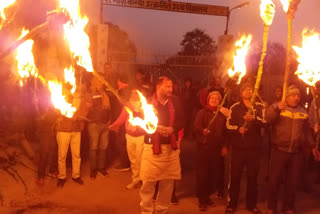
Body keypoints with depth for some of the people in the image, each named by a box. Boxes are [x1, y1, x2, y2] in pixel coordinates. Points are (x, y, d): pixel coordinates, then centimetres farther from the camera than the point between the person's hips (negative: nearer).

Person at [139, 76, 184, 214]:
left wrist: (172, 128, -13)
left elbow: (181, 121, 6)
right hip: (152, 147, -3)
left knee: (168, 182, 11)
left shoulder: (174, 103, 7)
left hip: (171, 147, 4)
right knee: (148, 183, -1)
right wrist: (156, 127, -19)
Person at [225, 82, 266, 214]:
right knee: (235, 175, 3)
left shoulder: (260, 107, 5)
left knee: (252, 176, 10)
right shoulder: (235, 107, 3)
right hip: (238, 146, -1)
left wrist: (254, 118, -25)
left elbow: (264, 123, -6)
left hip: (254, 146, 1)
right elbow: (228, 124, -2)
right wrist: (238, 129, -20)